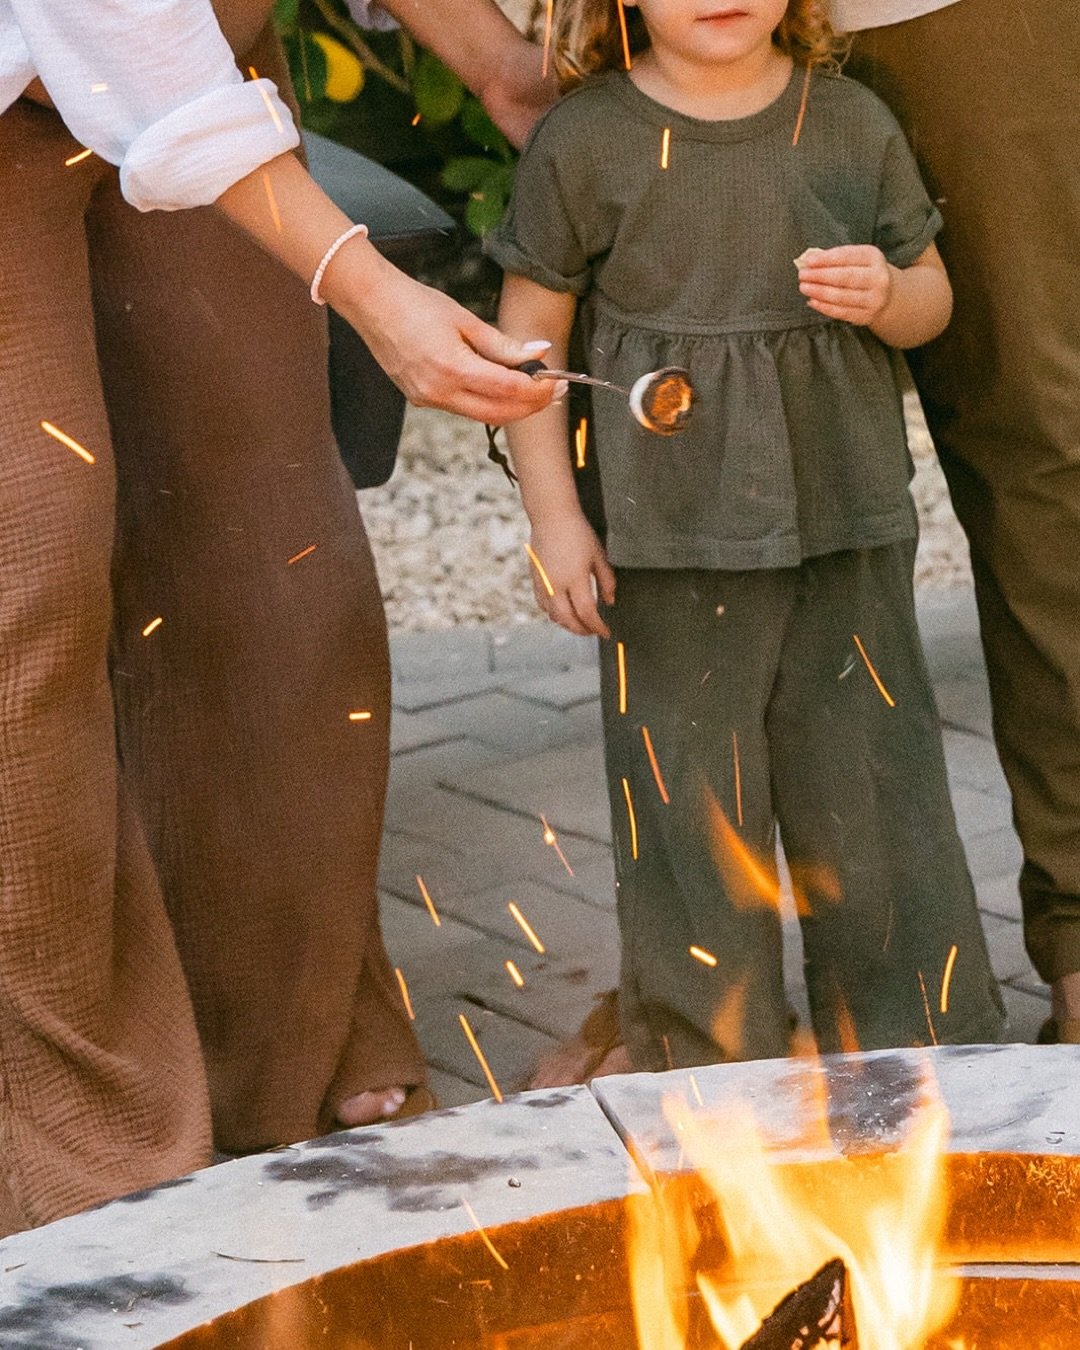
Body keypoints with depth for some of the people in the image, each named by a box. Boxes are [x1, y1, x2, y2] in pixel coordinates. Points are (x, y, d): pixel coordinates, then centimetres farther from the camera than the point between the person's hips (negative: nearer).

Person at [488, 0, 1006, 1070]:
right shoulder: (583, 142, -5)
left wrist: (884, 292, -12)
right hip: (671, 545, -2)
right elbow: (529, 332, 1)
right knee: (689, 816, 4)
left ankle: (923, 1060, 23)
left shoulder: (852, 123, 3)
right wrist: (553, 518, -4)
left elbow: (932, 294, 12)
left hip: (848, 532, 2)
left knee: (878, 802, 8)